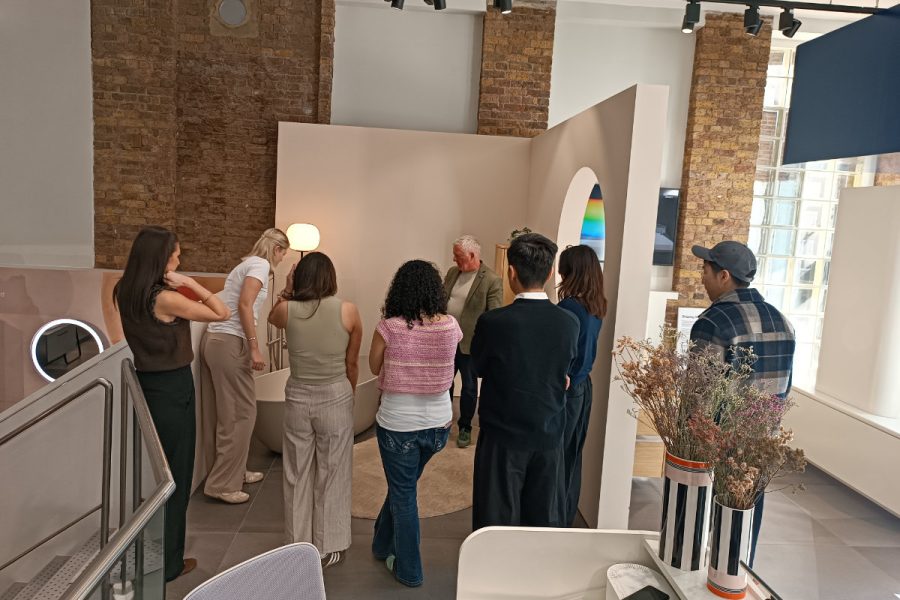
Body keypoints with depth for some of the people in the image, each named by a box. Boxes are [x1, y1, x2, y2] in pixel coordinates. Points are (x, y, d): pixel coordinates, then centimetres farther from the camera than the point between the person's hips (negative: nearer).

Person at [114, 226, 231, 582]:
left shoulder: (123, 293, 1)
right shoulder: (166, 299, -23)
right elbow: (222, 313, -19)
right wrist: (190, 283, -17)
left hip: (145, 384, 8)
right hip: (172, 389, -8)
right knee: (174, 475, 7)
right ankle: (168, 563, 21)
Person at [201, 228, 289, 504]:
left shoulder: (247, 264, 21)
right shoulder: (261, 265, -7)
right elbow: (244, 305, -19)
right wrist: (254, 347, -19)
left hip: (216, 339, 10)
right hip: (229, 343, -10)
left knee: (232, 411, 17)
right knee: (241, 414, -2)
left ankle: (236, 471, 27)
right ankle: (222, 484, 4)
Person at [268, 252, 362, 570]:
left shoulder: (287, 310, -8)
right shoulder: (348, 311, -11)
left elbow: (272, 318, 19)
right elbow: (352, 363, -1)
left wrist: (287, 291, 9)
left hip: (298, 398, 2)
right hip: (336, 398, -1)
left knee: (298, 474, 17)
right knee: (331, 474, 13)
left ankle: (299, 546, 30)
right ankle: (328, 548, 24)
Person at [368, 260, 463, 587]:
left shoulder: (389, 327, -18)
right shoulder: (450, 326, -9)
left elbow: (374, 367, -2)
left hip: (397, 424, -4)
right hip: (438, 423, 4)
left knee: (403, 495, 15)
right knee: (402, 485, 25)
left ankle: (409, 569, 29)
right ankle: (383, 544, 46)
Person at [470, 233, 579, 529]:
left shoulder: (492, 321, -18)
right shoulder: (569, 322, -9)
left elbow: (478, 368, -1)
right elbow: (565, 372, 5)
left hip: (503, 437, -3)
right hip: (549, 437, 3)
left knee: (498, 522, 10)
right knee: (546, 522, 16)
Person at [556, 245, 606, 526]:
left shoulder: (569, 307, -20)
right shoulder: (596, 306, 4)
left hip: (564, 389, -8)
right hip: (583, 386, 8)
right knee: (572, 455, 17)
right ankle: (567, 517, 30)